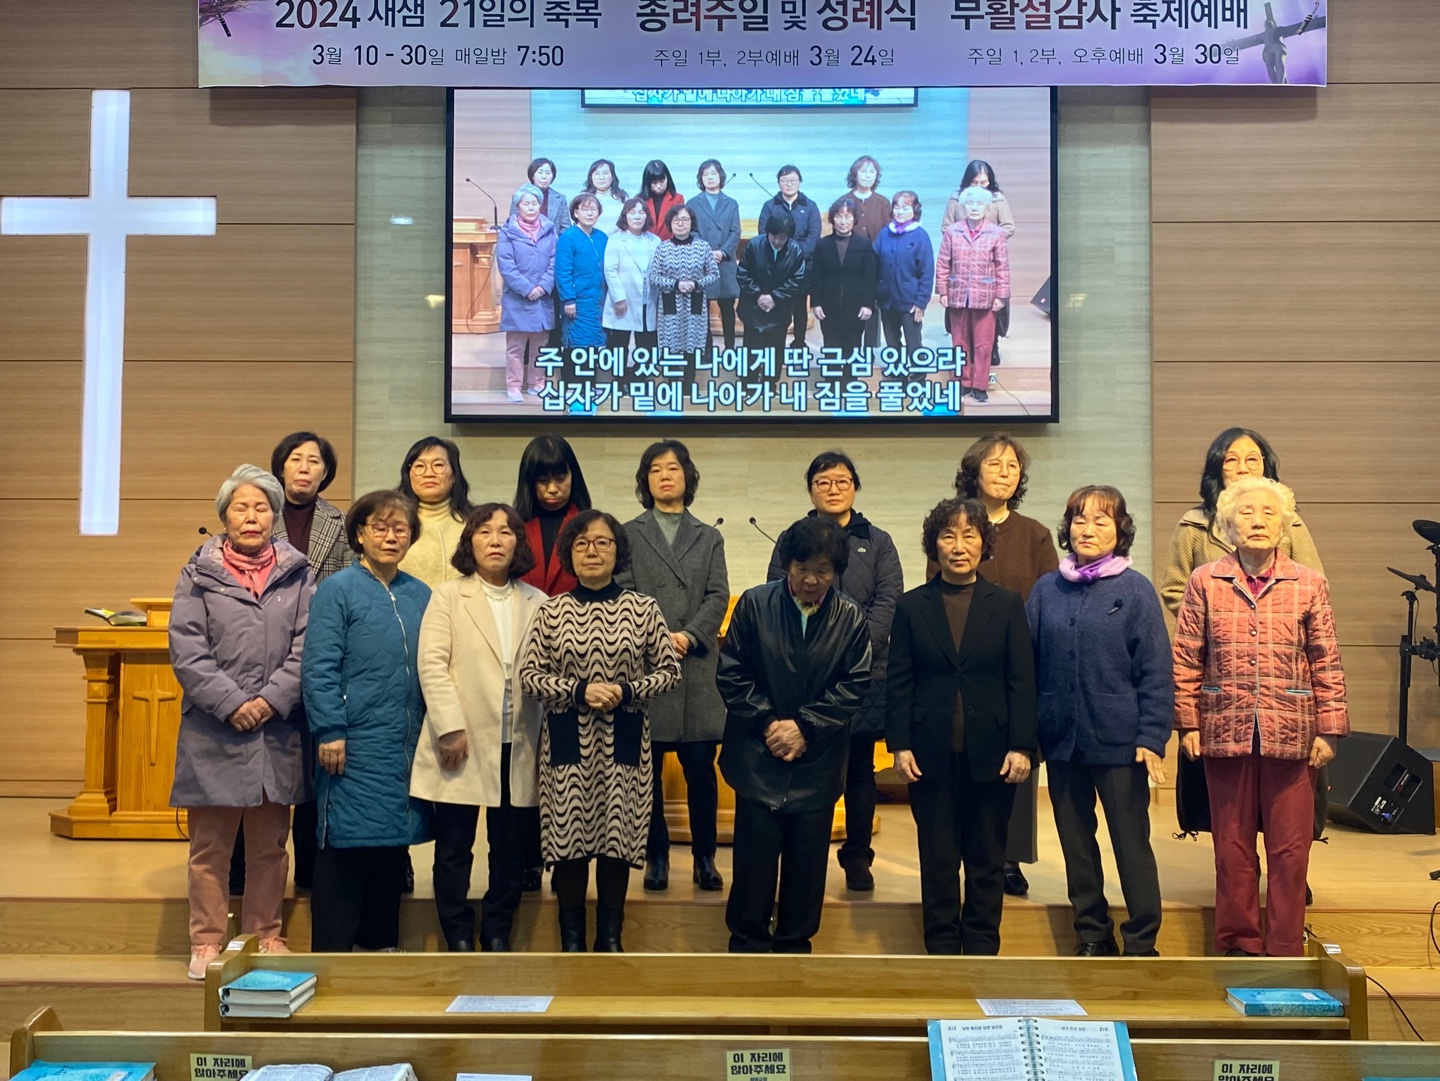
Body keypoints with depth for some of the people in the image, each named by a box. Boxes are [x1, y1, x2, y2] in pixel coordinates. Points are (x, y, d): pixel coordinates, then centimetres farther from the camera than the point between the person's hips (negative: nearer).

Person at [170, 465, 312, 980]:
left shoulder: (298, 575, 7)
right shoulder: (199, 574, 4)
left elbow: (306, 647, 0)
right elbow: (186, 650, -4)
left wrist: (272, 699, -12)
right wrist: (232, 703, -13)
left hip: (278, 730, 2)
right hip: (214, 730, -1)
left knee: (270, 845, 11)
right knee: (210, 845, 6)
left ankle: (266, 936, 22)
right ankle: (207, 942, 16)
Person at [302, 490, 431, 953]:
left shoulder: (420, 595, 10)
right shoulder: (338, 590, -5)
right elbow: (319, 667, -9)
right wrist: (330, 732, -15)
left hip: (405, 747, 5)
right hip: (355, 745, -5)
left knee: (393, 845, 12)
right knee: (346, 843, 0)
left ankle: (381, 942, 25)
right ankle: (332, 949, 11)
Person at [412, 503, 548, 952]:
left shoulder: (537, 603, 9)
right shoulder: (448, 596, 4)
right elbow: (432, 664, -5)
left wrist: (545, 735, -5)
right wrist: (450, 727, -13)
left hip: (517, 746, 2)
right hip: (464, 743, -2)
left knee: (510, 847, 9)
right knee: (454, 847, 5)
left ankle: (497, 935, 23)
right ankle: (458, 938, 18)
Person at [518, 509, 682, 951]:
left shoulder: (643, 609, 1)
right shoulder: (550, 612, 1)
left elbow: (669, 670, 3)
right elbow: (528, 675, 0)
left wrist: (626, 692, -13)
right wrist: (578, 691, -13)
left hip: (623, 740, 0)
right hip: (567, 740, 0)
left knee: (617, 834, 6)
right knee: (568, 835, 4)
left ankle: (610, 936, 22)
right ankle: (572, 938, 20)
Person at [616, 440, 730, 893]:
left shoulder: (709, 537, 17)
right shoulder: (629, 534, 12)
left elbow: (718, 596, 6)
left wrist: (689, 636, -11)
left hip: (696, 666, 1)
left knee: (701, 765, -2)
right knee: (647, 766, 2)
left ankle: (704, 856, 9)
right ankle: (656, 856, 12)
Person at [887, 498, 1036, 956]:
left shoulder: (1007, 604, 5)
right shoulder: (911, 606, 5)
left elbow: (1022, 681, 1)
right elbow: (899, 682, 3)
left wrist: (1022, 746, -7)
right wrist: (900, 745, -6)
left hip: (990, 753, 0)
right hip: (933, 753, 0)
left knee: (986, 860, 8)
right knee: (938, 859, 6)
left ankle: (981, 951, 18)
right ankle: (942, 950, 16)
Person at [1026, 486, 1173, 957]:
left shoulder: (1135, 590, -4)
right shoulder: (1046, 591, 4)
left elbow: (1156, 671, -6)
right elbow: (1027, 666, 4)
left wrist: (1152, 737, -12)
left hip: (1118, 741, -4)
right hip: (1061, 741, 4)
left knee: (1132, 844, 4)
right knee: (1075, 841, 14)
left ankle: (1141, 944, 17)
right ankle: (1091, 935, 28)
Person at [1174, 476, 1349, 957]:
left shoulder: (1309, 584, 3)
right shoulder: (1205, 581, 2)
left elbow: (1327, 663, 3)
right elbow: (1185, 660, 2)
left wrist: (1328, 730, -1)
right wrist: (1188, 723, -1)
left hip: (1291, 733, 0)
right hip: (1226, 732, 0)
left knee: (1290, 849, 5)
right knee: (1232, 846, 8)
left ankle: (1284, 951, 16)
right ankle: (1238, 945, 21)